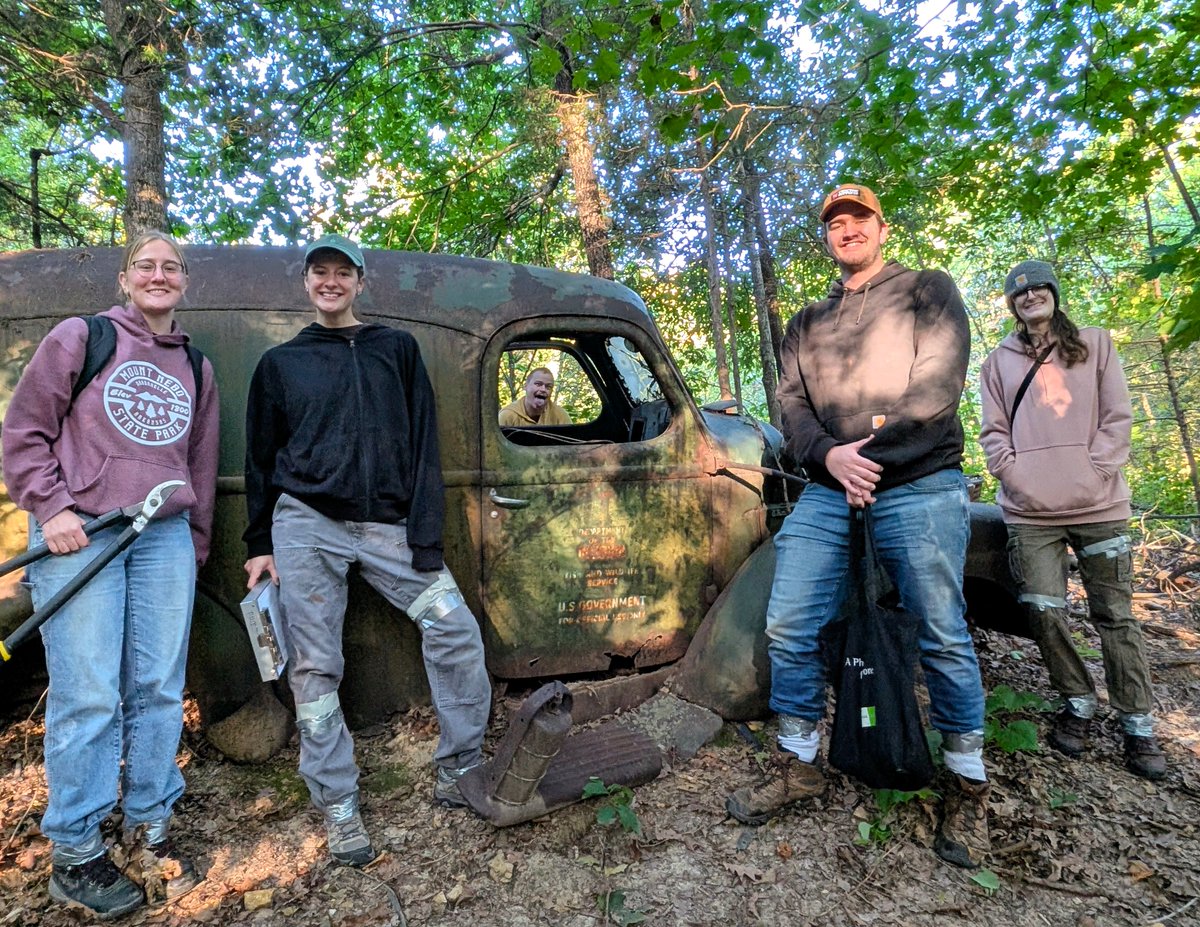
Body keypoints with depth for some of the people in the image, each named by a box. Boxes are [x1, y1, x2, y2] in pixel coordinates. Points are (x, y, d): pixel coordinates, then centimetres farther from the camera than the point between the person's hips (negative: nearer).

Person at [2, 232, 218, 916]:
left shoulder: (196, 367, 17)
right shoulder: (79, 338, 5)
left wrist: (195, 545, 17)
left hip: (166, 537, 4)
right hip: (80, 534, -4)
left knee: (159, 691, 5)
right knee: (87, 696, -3)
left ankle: (150, 831, 19)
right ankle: (75, 854, 13)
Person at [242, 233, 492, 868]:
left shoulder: (397, 349, 10)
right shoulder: (280, 362, 12)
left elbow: (423, 446, 3)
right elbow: (261, 457, 14)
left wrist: (426, 536, -5)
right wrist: (261, 545, 7)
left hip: (386, 525, 0)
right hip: (305, 526, 0)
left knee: (455, 627, -9)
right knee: (314, 667, 1)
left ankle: (459, 772, 9)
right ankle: (339, 808, 16)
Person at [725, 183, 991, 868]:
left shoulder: (927, 290, 10)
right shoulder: (807, 323, 22)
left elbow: (940, 380, -6)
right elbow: (791, 403, 9)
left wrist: (868, 445, -13)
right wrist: (828, 454, -11)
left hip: (921, 486, -4)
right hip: (827, 490, 4)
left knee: (944, 638, -1)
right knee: (789, 628, -1)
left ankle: (968, 787, 18)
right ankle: (800, 767, 15)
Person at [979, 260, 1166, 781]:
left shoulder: (1094, 345, 12)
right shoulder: (999, 361, 13)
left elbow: (1117, 418, 5)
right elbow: (993, 432, 9)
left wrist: (1093, 473, -7)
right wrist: (1015, 477, -5)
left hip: (1097, 504, 0)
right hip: (1029, 509, 1)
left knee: (1114, 614, 2)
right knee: (1043, 611, -2)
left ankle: (1138, 723, 13)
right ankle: (1077, 703, 18)